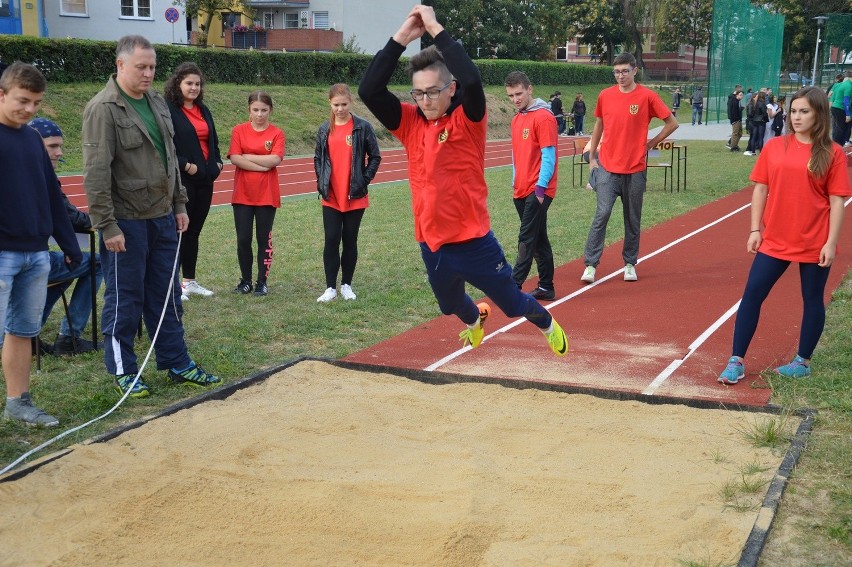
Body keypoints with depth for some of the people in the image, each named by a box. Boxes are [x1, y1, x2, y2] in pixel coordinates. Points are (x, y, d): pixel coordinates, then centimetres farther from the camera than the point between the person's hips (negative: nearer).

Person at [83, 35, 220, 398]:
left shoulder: (157, 103, 11)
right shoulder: (103, 109, -13)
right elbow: (96, 174, -17)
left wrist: (179, 205, 14)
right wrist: (107, 226, -19)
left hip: (162, 218, 7)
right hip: (126, 222, -7)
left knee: (166, 296, 14)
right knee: (124, 300, 4)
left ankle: (177, 365, 23)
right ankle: (123, 371, 18)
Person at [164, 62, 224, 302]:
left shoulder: (203, 110, 15)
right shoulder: (168, 110, -9)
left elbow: (212, 140, 22)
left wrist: (217, 163, 7)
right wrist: (185, 165, -18)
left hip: (204, 179, 7)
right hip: (181, 180, -7)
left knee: (194, 231, 13)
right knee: (179, 231, -3)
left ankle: (189, 281, 22)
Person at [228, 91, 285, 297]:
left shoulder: (277, 133, 0)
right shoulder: (239, 131, 2)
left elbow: (275, 159, -14)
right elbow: (234, 158, -10)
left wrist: (247, 157, -9)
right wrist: (262, 165, -14)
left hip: (267, 195, -1)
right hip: (242, 194, 1)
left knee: (264, 239, 5)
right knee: (243, 239, 4)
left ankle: (262, 282, 14)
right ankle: (245, 281, 18)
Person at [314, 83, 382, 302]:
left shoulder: (362, 127, -4)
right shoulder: (325, 129, 6)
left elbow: (375, 156, 0)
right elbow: (318, 158, 15)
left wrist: (365, 179, -7)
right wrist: (321, 182, 4)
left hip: (355, 196, -2)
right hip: (330, 196, 2)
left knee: (350, 240, 6)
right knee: (331, 240, -1)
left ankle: (346, 285, 19)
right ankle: (330, 287, 5)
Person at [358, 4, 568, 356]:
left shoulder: (468, 120, -13)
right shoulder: (410, 123, -2)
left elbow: (471, 80, -33)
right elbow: (369, 90, -14)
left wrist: (436, 29, -27)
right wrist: (402, 37, -19)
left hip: (474, 242, -5)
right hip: (432, 245, 5)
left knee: (512, 302, 15)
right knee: (452, 305, 30)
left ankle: (548, 327, 47)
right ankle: (475, 321, 64)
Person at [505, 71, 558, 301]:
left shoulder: (543, 117, -11)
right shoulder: (516, 119, 15)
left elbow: (548, 155, -14)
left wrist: (540, 186, -18)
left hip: (538, 191, -8)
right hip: (521, 190, 9)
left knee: (527, 239, -9)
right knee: (538, 239, 12)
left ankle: (513, 285, -10)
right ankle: (546, 287, 17)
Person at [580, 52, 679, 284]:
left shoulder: (647, 96, -4)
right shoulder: (605, 95, 3)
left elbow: (672, 123, 4)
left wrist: (651, 143, 3)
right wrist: (592, 157, 15)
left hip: (635, 169, -1)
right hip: (608, 167, 1)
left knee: (633, 219, 8)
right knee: (602, 214, -9)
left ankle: (630, 264, 21)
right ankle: (590, 265, -6)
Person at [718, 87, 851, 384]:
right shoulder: (774, 147, 3)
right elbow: (760, 189, 6)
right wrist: (755, 230, 1)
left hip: (814, 244, -2)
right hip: (775, 240, 2)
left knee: (812, 300, 10)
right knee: (752, 294, -1)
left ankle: (803, 362, 25)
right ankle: (736, 361, 7)